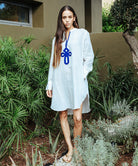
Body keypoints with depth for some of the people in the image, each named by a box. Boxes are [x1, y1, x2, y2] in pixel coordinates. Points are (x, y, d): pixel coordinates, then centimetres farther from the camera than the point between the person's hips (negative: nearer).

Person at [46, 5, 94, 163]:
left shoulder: (82, 34, 6)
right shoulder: (57, 38, 16)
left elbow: (89, 58, 4)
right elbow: (53, 62, 16)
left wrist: (82, 75, -9)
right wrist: (49, 84, 11)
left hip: (76, 81, -3)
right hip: (60, 82, 4)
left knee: (77, 118, -7)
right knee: (63, 115, 4)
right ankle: (70, 149, 17)